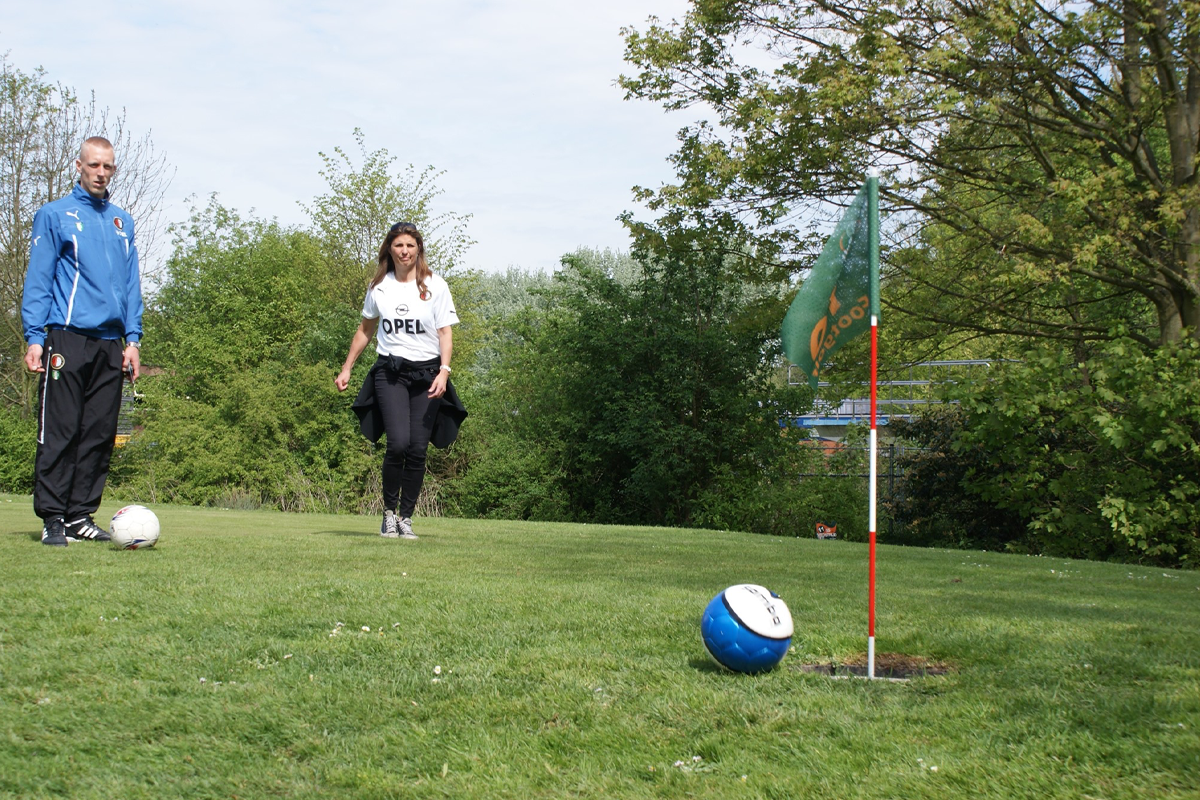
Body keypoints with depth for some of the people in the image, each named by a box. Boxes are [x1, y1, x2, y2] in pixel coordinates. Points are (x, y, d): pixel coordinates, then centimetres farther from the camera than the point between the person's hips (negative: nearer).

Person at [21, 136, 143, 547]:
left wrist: (132, 339, 9)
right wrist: (34, 337, -8)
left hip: (110, 343, 5)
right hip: (68, 339, -5)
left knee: (100, 434, 3)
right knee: (59, 432, -6)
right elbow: (38, 280, 0)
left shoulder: (122, 221, 17)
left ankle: (81, 516, 10)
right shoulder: (55, 214, 4)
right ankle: (52, 518, -2)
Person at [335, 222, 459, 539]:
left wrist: (444, 371, -12)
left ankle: (406, 518, 8)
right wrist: (347, 369, 21)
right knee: (398, 443, -17)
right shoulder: (378, 287, 10)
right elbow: (365, 329, 21)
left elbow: (445, 332, 1)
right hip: (390, 372, 0)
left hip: (427, 373, 0)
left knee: (418, 450, -5)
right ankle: (389, 512, 1)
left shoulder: (435, 286, 3)